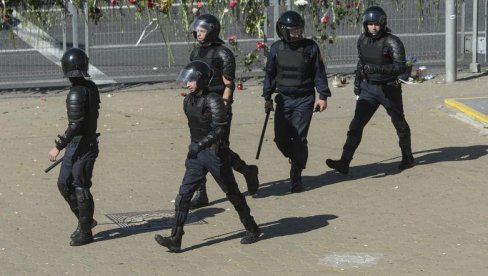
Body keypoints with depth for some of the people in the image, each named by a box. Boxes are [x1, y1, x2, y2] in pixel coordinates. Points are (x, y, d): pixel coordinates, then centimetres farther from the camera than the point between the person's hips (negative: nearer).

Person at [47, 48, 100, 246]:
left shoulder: (77, 93, -22)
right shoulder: (91, 87, 6)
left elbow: (75, 125, -26)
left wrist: (58, 147, -23)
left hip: (81, 146, -9)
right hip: (80, 144, 9)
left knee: (81, 188, 1)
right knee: (64, 184, 16)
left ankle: (85, 232, 11)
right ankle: (85, 221, 26)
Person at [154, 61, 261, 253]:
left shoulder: (213, 101, -17)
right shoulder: (188, 101, 6)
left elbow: (218, 130, -24)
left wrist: (199, 145, -31)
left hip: (215, 152, -7)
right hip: (197, 153, 7)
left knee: (232, 193, 8)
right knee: (184, 194, -4)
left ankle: (252, 229, 27)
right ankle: (175, 240, -7)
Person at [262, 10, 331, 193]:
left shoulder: (310, 47, -5)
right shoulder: (276, 49, 1)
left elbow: (319, 73, 0)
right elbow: (270, 74, 10)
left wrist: (323, 96, -6)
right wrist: (267, 98, 10)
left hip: (304, 100, -2)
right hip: (283, 99, 2)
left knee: (299, 138, -8)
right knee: (281, 138, -1)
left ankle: (296, 177, 1)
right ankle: (296, 159, 29)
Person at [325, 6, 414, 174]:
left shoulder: (392, 42, -17)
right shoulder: (363, 40, 2)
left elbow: (400, 67, -26)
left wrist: (377, 68, -36)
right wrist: (358, 79, 14)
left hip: (389, 88, -4)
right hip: (368, 87, 4)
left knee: (399, 124, 14)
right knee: (357, 123, -10)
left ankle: (407, 158, 35)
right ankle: (344, 163, -19)